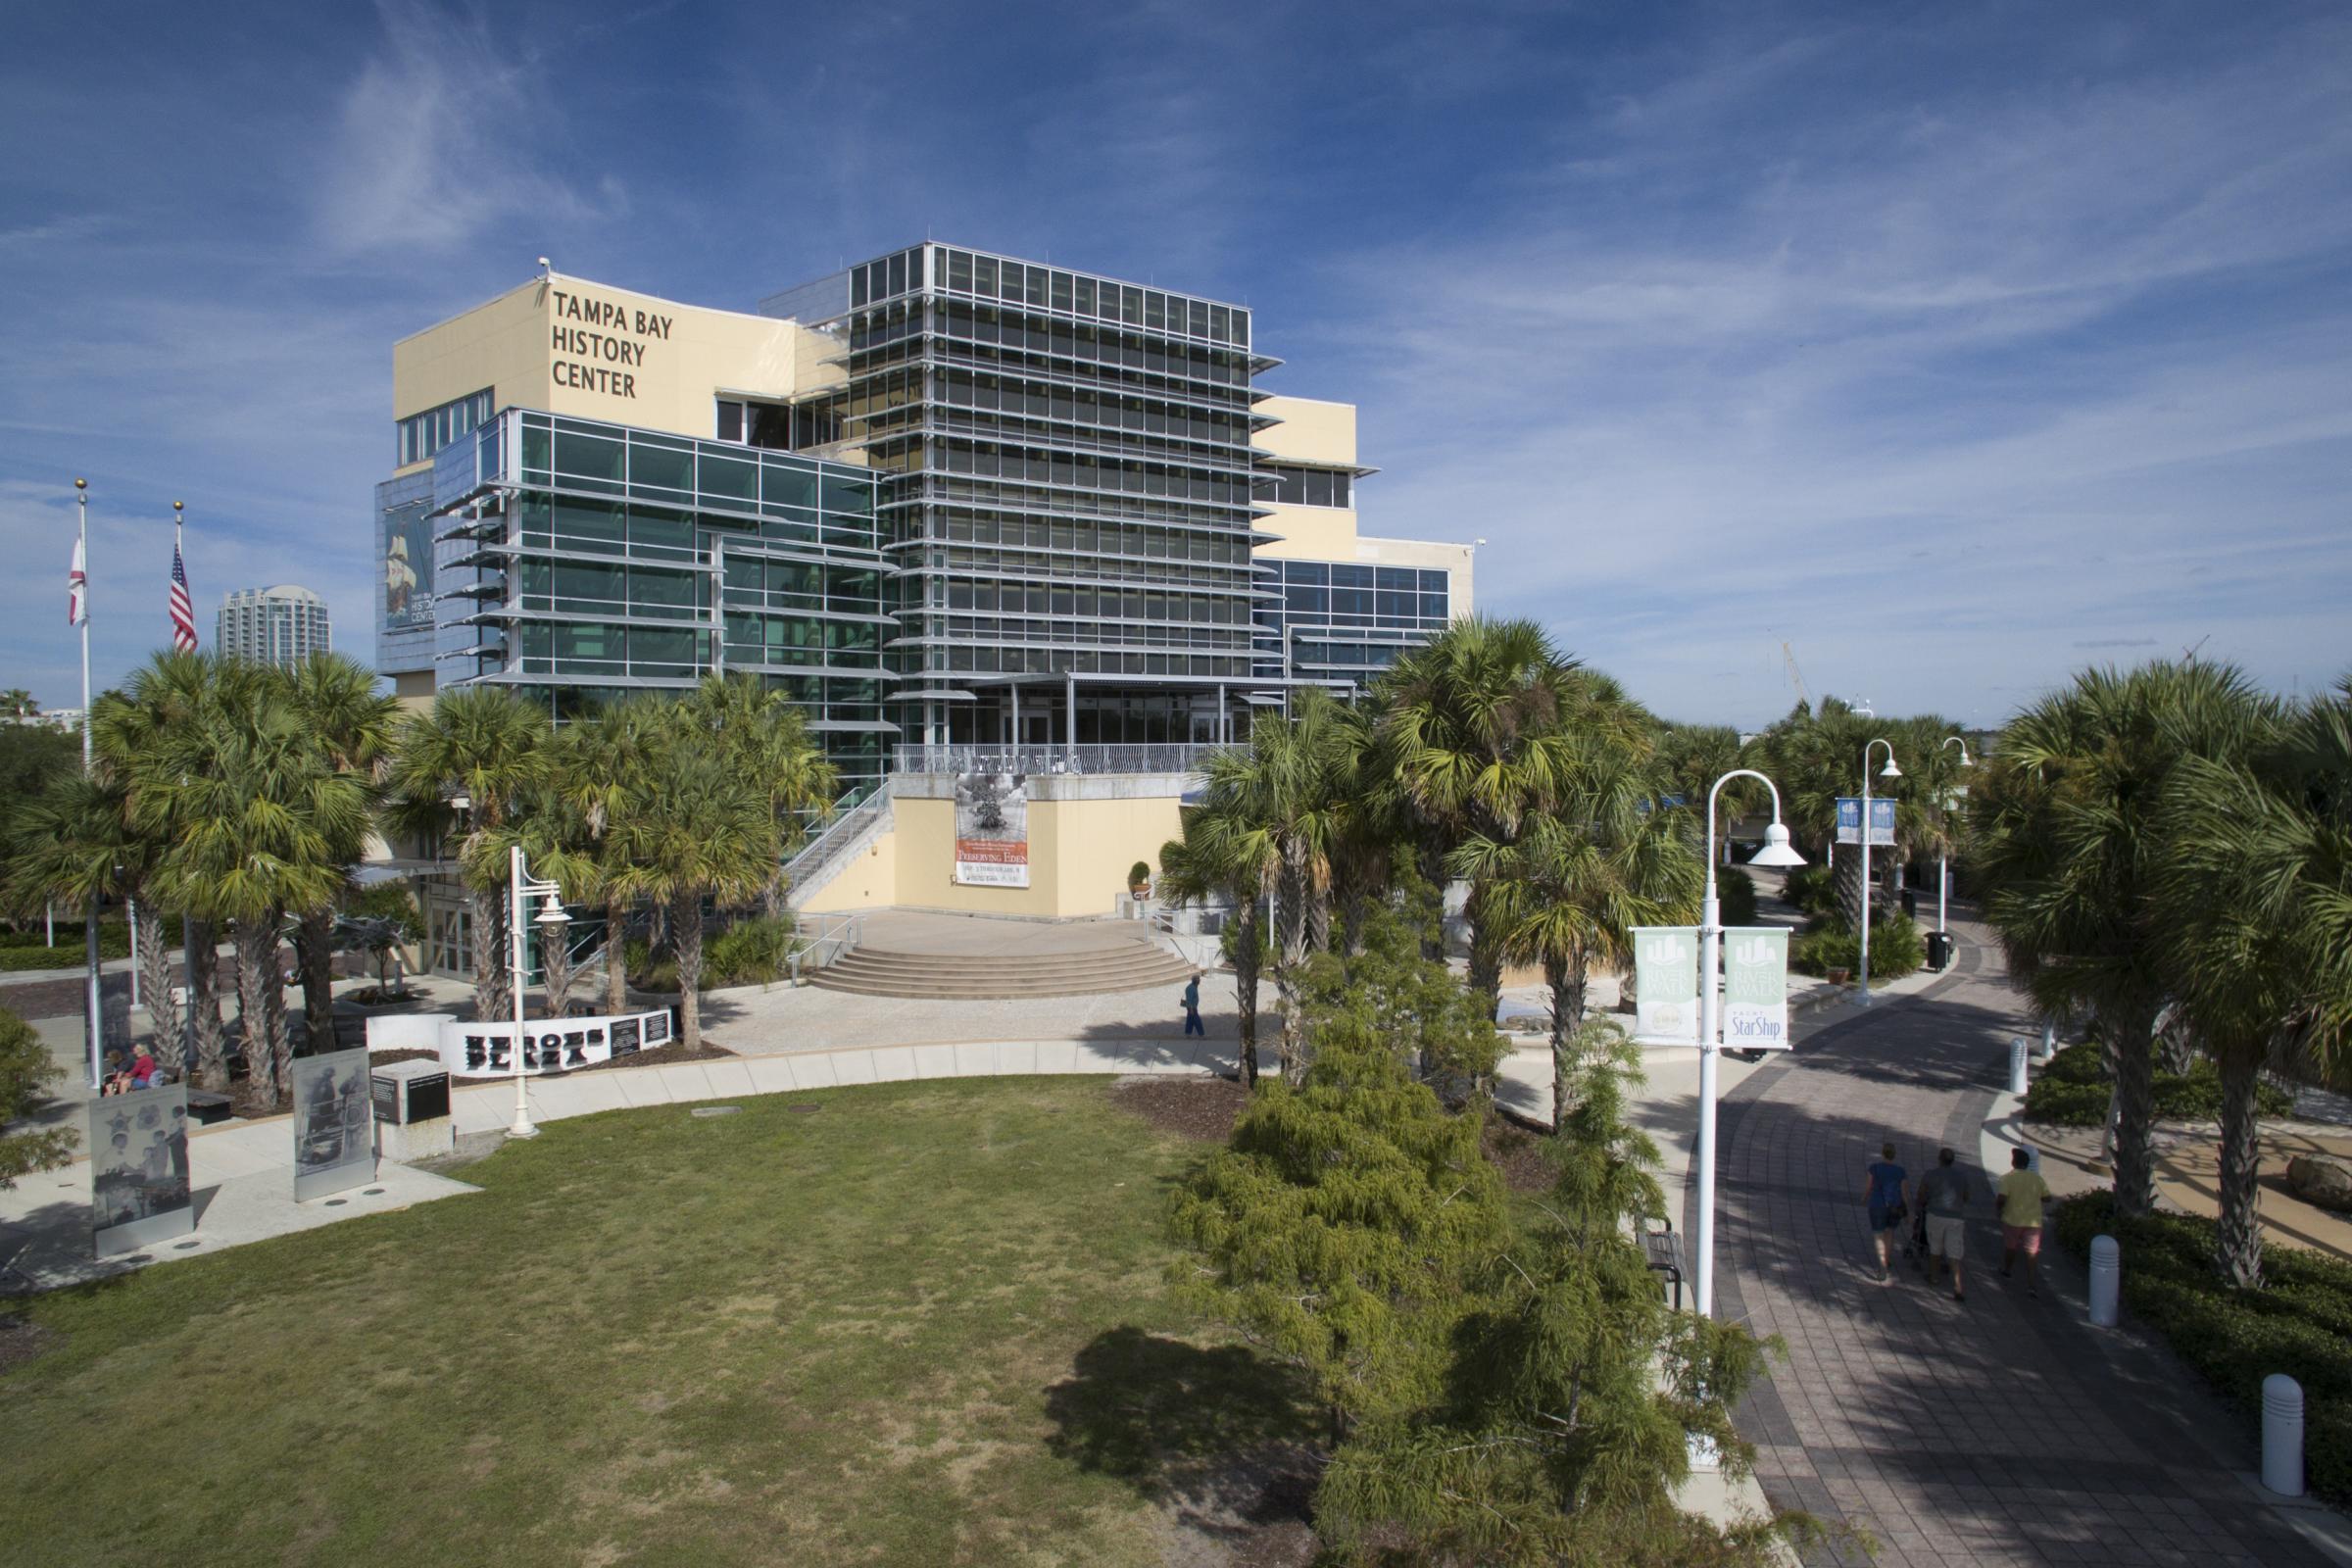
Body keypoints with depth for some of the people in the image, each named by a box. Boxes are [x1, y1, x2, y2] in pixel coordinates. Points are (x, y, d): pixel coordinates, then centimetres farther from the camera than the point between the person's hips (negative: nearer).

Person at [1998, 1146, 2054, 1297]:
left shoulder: (2008, 1178, -11)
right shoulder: (2037, 1178, 0)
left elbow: (2002, 1199, -19)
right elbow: (2047, 1198, 5)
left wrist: (1999, 1209, 0)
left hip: (2012, 1219, -2)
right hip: (2033, 1221, 2)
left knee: (2010, 1247, 19)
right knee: (2031, 1252, 3)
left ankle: (2006, 1270, 40)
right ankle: (2031, 1283, -7)